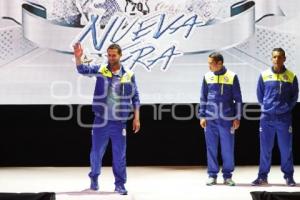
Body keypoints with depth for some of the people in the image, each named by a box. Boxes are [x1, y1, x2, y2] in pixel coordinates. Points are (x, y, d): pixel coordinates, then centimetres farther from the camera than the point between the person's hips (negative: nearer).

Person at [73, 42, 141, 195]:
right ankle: (94, 177, 33)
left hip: (119, 122, 0)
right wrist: (78, 57, -33)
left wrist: (136, 118, 0)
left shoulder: (129, 75, 0)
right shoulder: (100, 70, 0)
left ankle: (120, 184, 13)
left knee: (119, 155, 3)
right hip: (100, 120, 1)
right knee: (96, 152, 11)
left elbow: (135, 97, 5)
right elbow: (83, 70, -13)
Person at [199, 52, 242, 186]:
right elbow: (203, 98, 11)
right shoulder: (207, 77, 6)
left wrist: (237, 118, 0)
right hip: (210, 119, 2)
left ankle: (227, 176, 12)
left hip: (227, 119, -2)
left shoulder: (232, 77, -1)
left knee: (228, 148, 2)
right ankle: (212, 175, 12)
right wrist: (202, 116, 5)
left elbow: (238, 99, 3)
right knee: (211, 148, 4)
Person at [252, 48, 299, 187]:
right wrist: (265, 107, 5)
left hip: (284, 117, -1)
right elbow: (260, 94, 11)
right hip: (267, 117, 1)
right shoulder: (264, 75, 3)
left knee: (286, 148, 2)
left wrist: (287, 107, 0)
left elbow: (294, 96, 8)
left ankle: (289, 176, 11)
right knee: (265, 148, 5)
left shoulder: (291, 76, 1)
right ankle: (263, 176, 13)